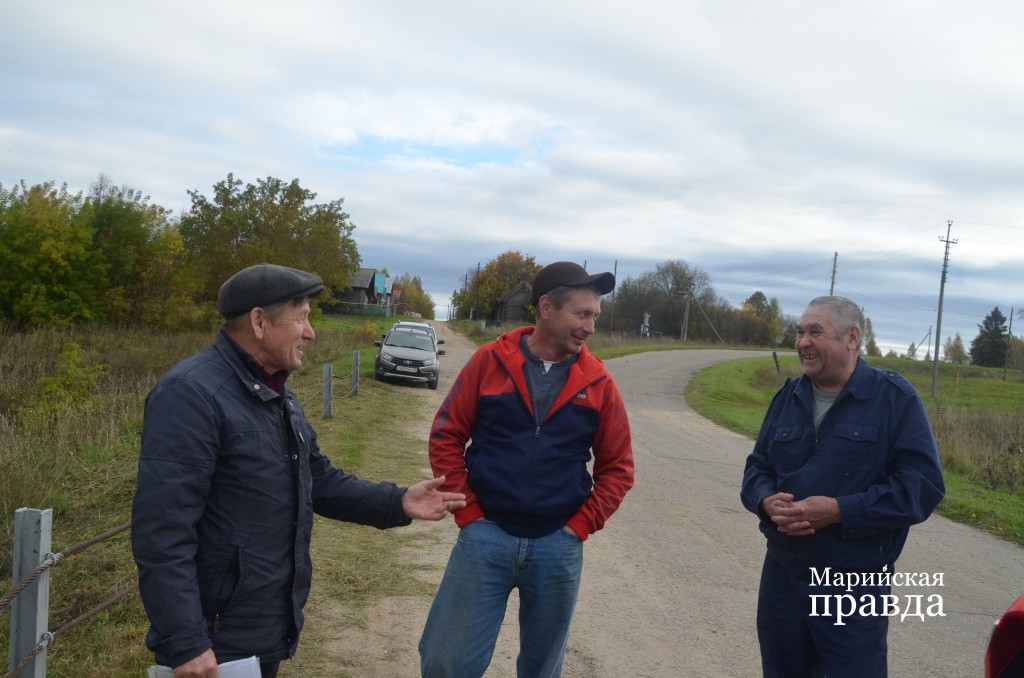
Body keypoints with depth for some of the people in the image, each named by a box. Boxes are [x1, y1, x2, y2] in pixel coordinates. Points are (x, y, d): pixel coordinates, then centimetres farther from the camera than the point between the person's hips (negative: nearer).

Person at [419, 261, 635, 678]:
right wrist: (468, 512, -4)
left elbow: (618, 467, 6)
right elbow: (446, 437, 0)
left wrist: (581, 525, -2)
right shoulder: (490, 361, -4)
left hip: (559, 547, 1)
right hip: (486, 536, -1)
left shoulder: (598, 382, 0)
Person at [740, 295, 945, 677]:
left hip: (857, 586, -5)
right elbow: (757, 467, 12)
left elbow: (923, 486, -14)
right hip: (781, 577, 5)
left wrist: (840, 511, -23)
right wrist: (768, 501, -12)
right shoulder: (788, 397, 8)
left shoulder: (895, 397, -8)